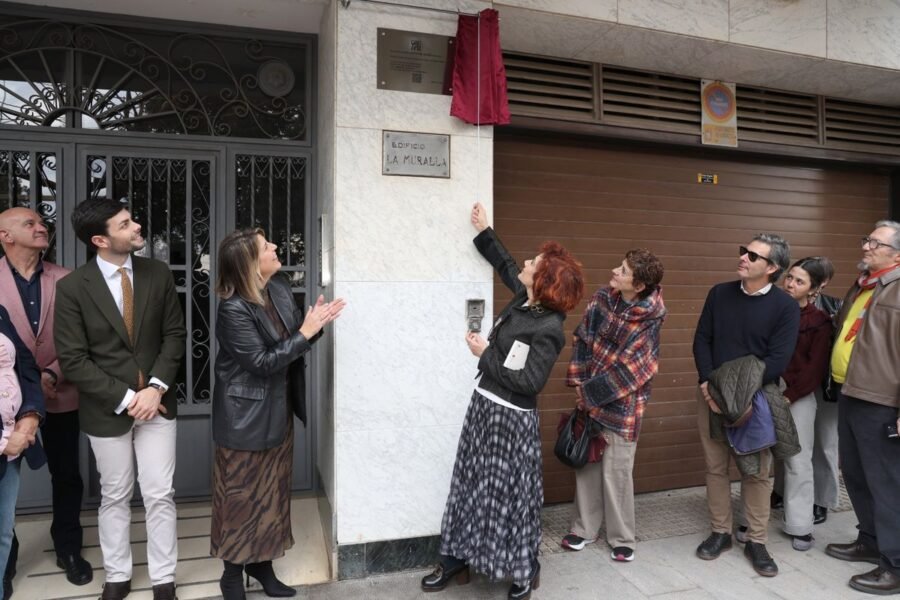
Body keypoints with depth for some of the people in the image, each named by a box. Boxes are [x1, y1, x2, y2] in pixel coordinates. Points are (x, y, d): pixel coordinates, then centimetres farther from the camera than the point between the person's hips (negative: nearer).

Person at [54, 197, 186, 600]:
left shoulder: (158, 273, -4)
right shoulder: (72, 287, -10)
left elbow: (174, 335, 0)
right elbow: (72, 360, -10)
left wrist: (156, 389, -12)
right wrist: (125, 398, -15)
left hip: (156, 401, 2)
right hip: (107, 409, -1)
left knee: (159, 495, 6)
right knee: (115, 496, 15)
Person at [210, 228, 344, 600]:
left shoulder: (280, 290, 0)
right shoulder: (234, 309, -22)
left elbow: (294, 343, 7)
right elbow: (262, 363, -22)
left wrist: (316, 324, -12)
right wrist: (305, 333, -23)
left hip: (278, 409, 7)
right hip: (246, 416, -7)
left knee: (272, 490, 17)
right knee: (242, 495, 9)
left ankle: (262, 562, 35)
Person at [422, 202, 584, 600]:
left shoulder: (549, 328, -21)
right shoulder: (524, 298, 1)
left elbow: (529, 381, -25)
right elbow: (504, 264, 20)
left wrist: (485, 354, -20)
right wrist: (484, 231, 23)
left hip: (510, 417, -8)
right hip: (484, 404, 8)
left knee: (510, 492, 6)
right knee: (471, 484, 16)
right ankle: (456, 561, 32)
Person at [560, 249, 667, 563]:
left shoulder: (650, 321, -17)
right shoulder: (603, 296, -4)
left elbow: (629, 371, -17)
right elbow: (583, 336, 3)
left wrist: (590, 393, -13)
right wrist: (578, 381, -3)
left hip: (622, 404, -4)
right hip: (590, 396, 5)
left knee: (616, 472, 3)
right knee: (587, 463, 13)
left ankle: (622, 538, 24)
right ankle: (584, 528, 30)